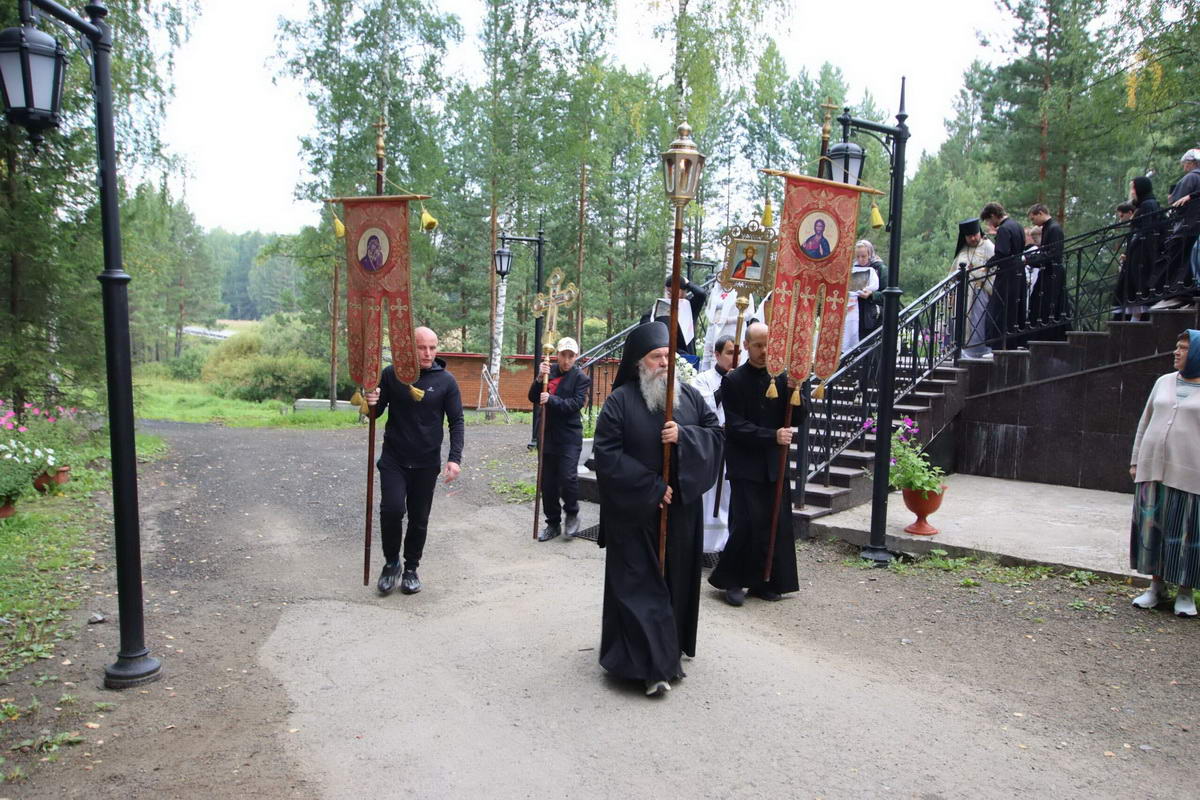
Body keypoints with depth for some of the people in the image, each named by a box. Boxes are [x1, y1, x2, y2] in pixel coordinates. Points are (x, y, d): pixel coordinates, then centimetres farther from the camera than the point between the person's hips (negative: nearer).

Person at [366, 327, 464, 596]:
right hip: (393, 459, 0)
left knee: (419, 518, 8)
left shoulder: (446, 381, -4)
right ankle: (391, 562, 10)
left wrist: (455, 458, -14)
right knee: (392, 509, -15)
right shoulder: (391, 374, -3)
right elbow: (377, 412, 6)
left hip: (426, 463, 1)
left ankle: (411, 568, 27)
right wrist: (372, 404, -18)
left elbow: (456, 422, -2)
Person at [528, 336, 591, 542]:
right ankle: (553, 523, 22)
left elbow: (576, 403, -14)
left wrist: (551, 399, -25)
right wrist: (540, 378, -15)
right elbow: (533, 398, 2)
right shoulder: (548, 371, 7)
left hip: (569, 436, -4)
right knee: (548, 483, 8)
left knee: (568, 477, -14)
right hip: (548, 435, 4)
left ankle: (572, 514, 12)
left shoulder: (580, 377, -3)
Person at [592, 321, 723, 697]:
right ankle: (650, 664, 1)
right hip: (635, 512, -4)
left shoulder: (690, 396, 6)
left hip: (681, 509, 5)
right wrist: (652, 488, -15)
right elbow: (606, 454, -13)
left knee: (676, 580, 12)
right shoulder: (620, 401, -8)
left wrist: (683, 436, -17)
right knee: (640, 584, -3)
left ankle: (669, 650, 30)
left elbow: (716, 434, 4)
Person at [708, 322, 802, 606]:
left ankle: (765, 581, 19)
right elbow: (736, 426, -10)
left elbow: (798, 420, 5)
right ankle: (731, 580, 11)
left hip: (775, 464, 4)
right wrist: (772, 436, -19)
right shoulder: (733, 381, -4)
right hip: (745, 465, -4)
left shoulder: (781, 378, 7)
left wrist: (795, 391, -11)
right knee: (747, 523, -6)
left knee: (777, 524, 5)